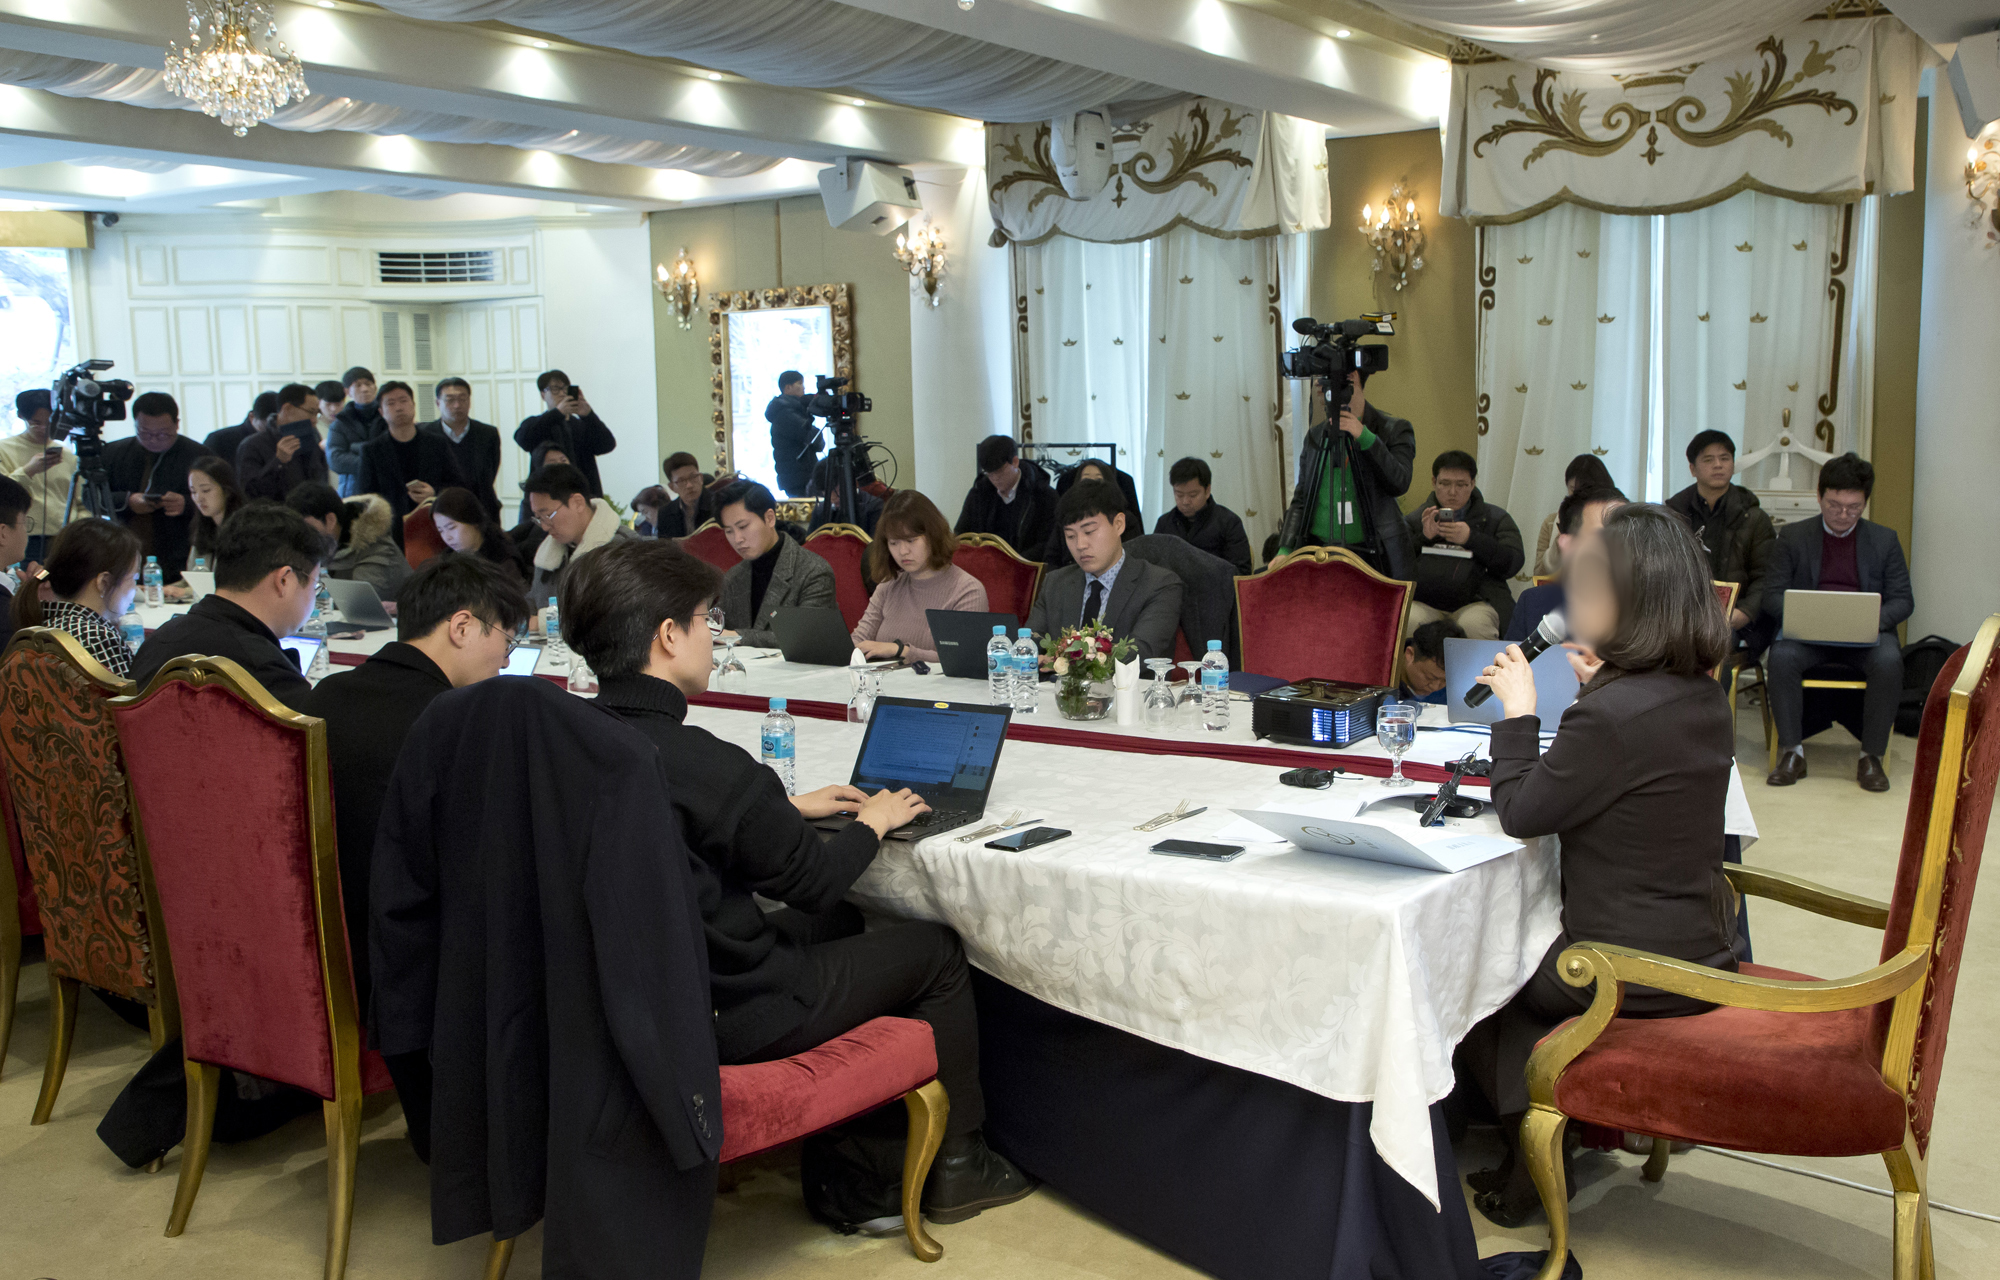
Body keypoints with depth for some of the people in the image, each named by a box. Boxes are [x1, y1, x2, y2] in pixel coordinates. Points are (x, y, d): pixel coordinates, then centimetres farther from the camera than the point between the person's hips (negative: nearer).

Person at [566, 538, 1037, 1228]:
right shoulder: (708, 764, -28)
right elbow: (812, 880, -13)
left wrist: (791, 807, 15)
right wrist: (874, 821, 5)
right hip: (727, 1016, -8)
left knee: (840, 926, 28)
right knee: (936, 949, 11)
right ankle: (955, 1166, 28)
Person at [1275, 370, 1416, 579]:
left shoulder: (1395, 430, 4)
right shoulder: (1315, 436, 14)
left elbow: (1399, 484, -11)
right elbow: (1301, 500, 15)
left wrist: (1364, 437, -18)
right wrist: (1285, 550, 2)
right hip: (1319, 557, 3)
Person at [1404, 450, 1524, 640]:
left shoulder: (1496, 519, 19)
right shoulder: (1414, 520, 20)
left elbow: (1513, 564, 4)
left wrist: (1472, 538, -7)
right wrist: (1423, 537, -5)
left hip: (1476, 603, 0)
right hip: (1423, 603, 0)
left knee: (1475, 625, -35)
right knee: (1407, 622, -33)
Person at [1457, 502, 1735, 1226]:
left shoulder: (1609, 716, -27)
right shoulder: (1703, 699, 0)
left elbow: (1521, 815, -15)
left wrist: (1518, 710, -6)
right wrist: (1600, 687, 8)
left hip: (1633, 974, -8)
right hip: (1700, 949, 8)